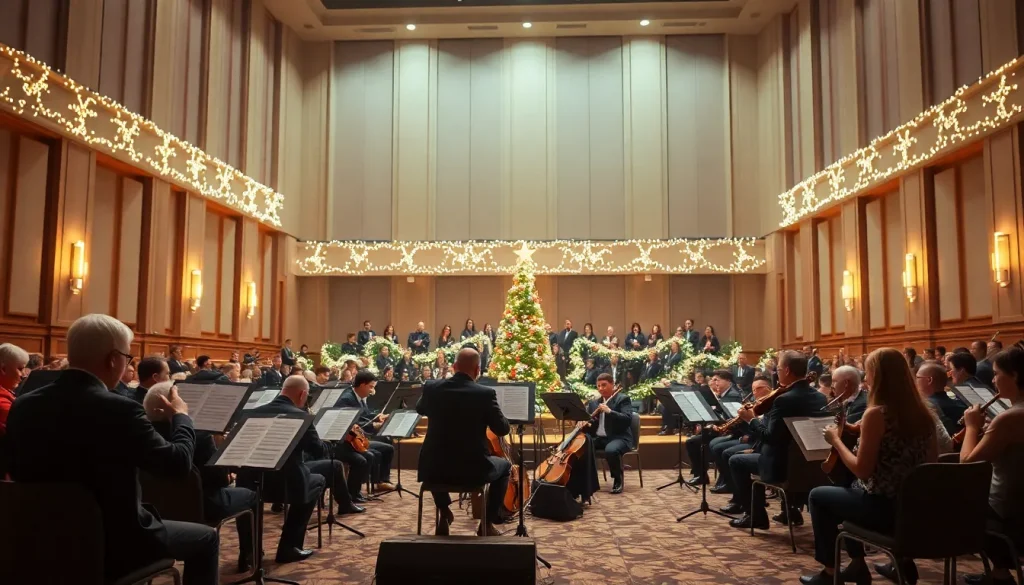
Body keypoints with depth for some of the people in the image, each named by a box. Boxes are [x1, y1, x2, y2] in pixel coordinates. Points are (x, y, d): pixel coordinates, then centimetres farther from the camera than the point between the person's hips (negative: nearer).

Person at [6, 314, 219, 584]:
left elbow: (18, 473, 9)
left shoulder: (23, 406, -6)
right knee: (205, 538, 16)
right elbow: (178, 463, -17)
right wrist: (180, 415, 0)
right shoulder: (119, 410, -26)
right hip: (112, 545, -7)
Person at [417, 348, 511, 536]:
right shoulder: (486, 393, -13)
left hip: (434, 470, 3)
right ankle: (487, 523, 24)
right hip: (472, 469, -3)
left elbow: (419, 410, 19)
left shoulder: (431, 387, -3)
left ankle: (444, 513, 32)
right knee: (504, 466, 28)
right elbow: (503, 429, -2)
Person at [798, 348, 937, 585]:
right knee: (849, 491, 32)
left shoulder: (876, 414, -21)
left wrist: (836, 440, -6)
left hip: (883, 508, -8)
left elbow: (862, 471, -20)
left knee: (818, 496, 16)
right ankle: (857, 565, 34)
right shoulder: (921, 412, 2)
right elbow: (931, 460, 13)